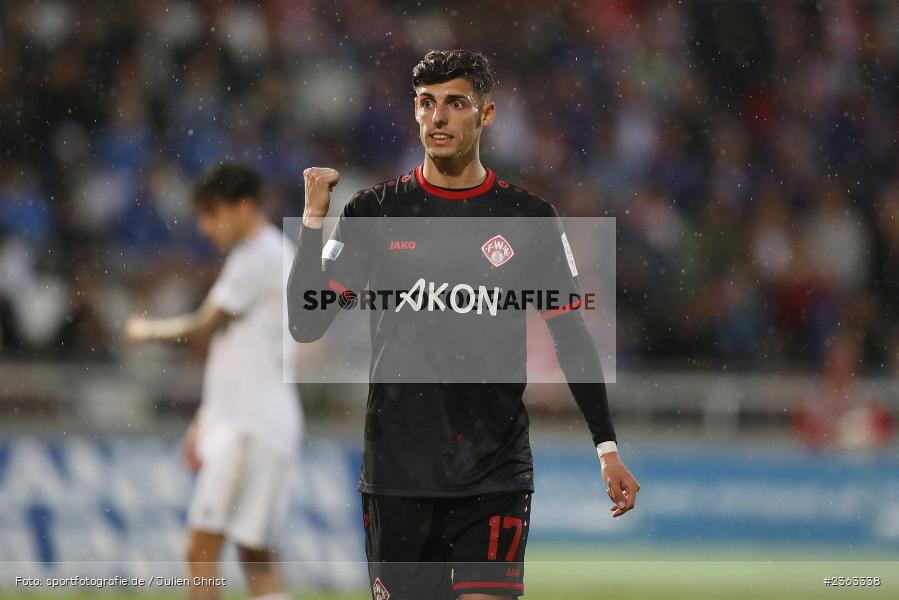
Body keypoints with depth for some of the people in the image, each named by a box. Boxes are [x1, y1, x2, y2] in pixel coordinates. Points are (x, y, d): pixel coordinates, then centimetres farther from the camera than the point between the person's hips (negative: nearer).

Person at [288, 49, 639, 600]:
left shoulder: (529, 218, 3)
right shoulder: (374, 213, 3)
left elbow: (572, 338, 8)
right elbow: (306, 324, -1)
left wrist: (607, 446, 2)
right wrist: (314, 218, -10)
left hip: (496, 476, -1)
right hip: (397, 471, 1)